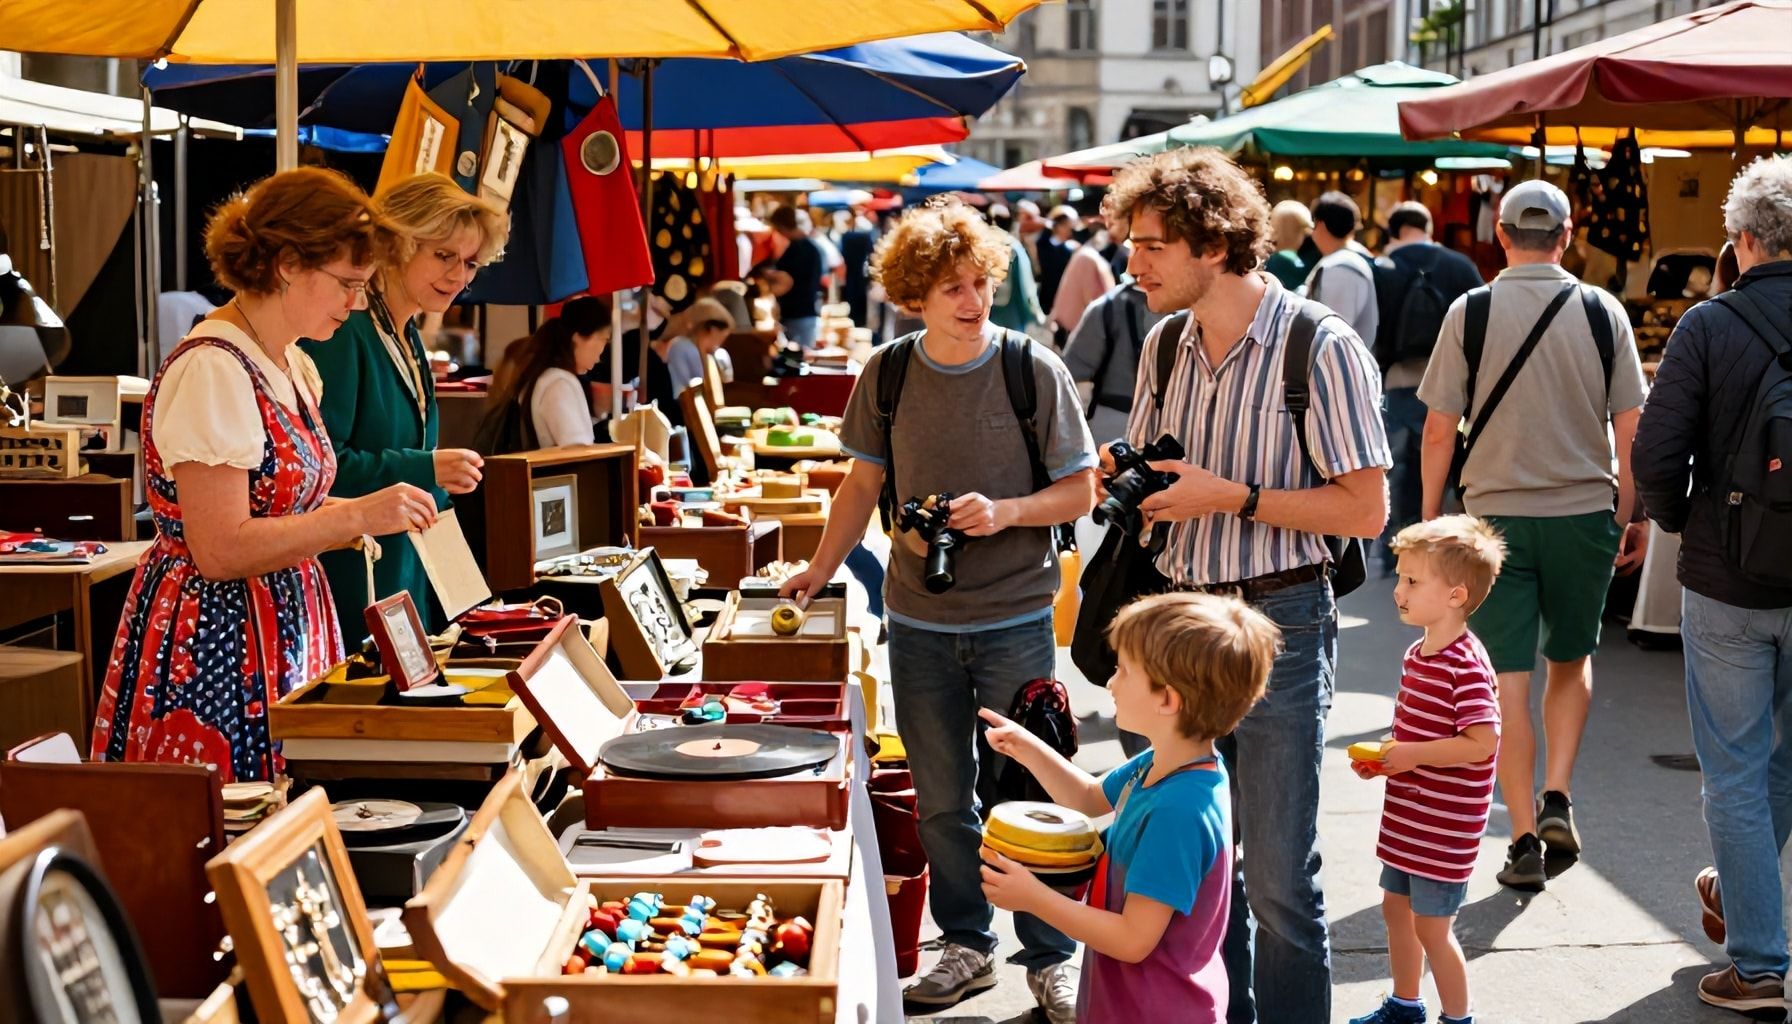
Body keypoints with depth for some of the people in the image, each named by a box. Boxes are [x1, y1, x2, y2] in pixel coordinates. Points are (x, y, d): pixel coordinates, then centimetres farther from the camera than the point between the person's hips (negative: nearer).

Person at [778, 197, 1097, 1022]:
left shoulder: (1034, 370, -9)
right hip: (920, 618, 3)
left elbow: (1080, 491, -4)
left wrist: (1005, 512, -20)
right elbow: (865, 481, 12)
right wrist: (821, 570, 9)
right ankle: (966, 946, 28)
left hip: (1015, 619, -3)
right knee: (941, 798, 13)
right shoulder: (886, 374, -1)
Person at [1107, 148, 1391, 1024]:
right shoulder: (1165, 345, 9)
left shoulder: (1321, 350, -11)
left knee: (1277, 878, 0)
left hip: (1277, 628, -6)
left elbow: (1365, 509, -14)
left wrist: (1231, 496, -18)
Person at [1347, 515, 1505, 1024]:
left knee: (1432, 925, 0)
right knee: (1397, 908, 20)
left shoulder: (1466, 665, -23)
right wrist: (1383, 758, 2)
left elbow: (1482, 742, -28)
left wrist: (1411, 755, -23)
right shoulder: (1416, 654, 7)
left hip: (1444, 825, -9)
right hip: (1407, 817, 9)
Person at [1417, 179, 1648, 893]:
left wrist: (1430, 516, 6)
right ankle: (1557, 798, 6)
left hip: (1496, 515, -1)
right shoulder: (1602, 312, -2)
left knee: (1509, 677, 3)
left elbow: (1439, 431, -5)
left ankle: (1525, 840, 4)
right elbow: (1630, 429, -1)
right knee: (1572, 661, 20)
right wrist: (1632, 514, 10)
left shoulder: (1470, 312, -6)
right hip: (1583, 512, 1)